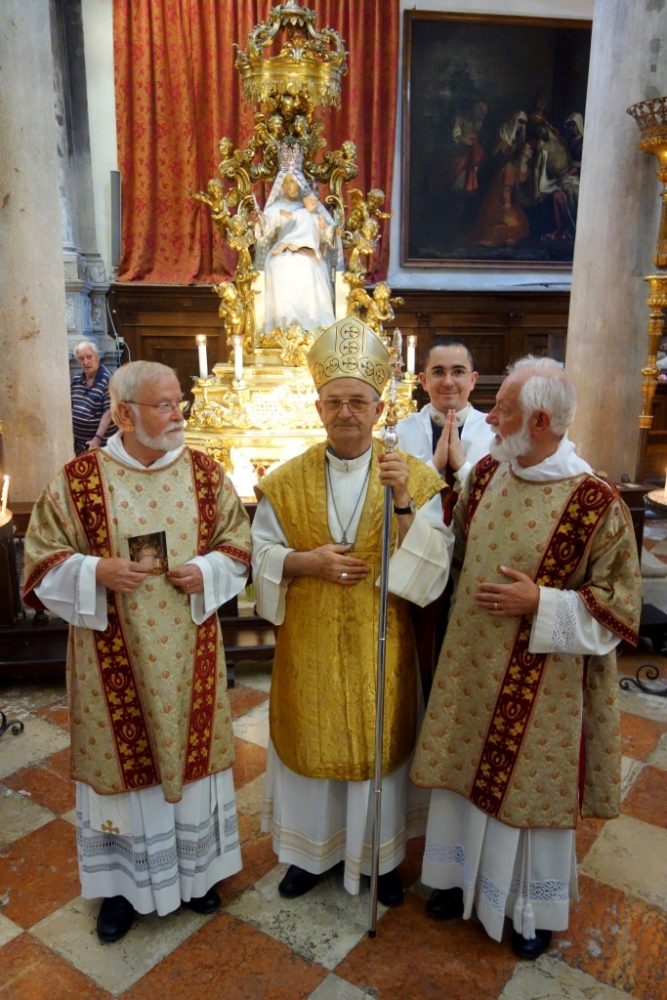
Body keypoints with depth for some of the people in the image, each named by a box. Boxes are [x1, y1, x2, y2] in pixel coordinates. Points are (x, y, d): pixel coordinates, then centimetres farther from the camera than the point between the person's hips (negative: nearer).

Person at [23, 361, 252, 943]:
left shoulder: (206, 472, -1)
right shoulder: (78, 478, -8)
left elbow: (238, 543, 5)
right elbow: (43, 557, -3)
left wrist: (205, 571, -14)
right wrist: (96, 572, -20)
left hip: (189, 652, 2)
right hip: (114, 655, -2)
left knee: (191, 750, 14)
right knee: (123, 757, 11)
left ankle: (197, 869, 38)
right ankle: (122, 883, 36)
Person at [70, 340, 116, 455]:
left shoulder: (108, 380, -16)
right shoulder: (76, 380, 6)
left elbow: (108, 412, -20)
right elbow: (70, 406, 15)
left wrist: (97, 439, -25)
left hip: (102, 443, -7)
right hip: (78, 441, 7)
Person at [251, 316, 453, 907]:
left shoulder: (417, 477, -7)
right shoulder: (286, 481, -2)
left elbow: (433, 567, -13)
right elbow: (261, 554, 1)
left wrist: (403, 503, -26)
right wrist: (307, 561, -17)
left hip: (378, 648, -1)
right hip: (309, 647, 1)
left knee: (379, 744, 14)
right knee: (310, 743, 15)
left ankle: (378, 856, 40)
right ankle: (312, 851, 41)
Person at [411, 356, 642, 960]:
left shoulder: (595, 501, -18)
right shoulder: (485, 474, -1)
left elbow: (620, 601, -12)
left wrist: (540, 603, -21)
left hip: (540, 681, -5)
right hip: (470, 666, 5)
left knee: (532, 782, 14)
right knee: (464, 770, 18)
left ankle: (536, 909, 40)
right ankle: (462, 876, 45)